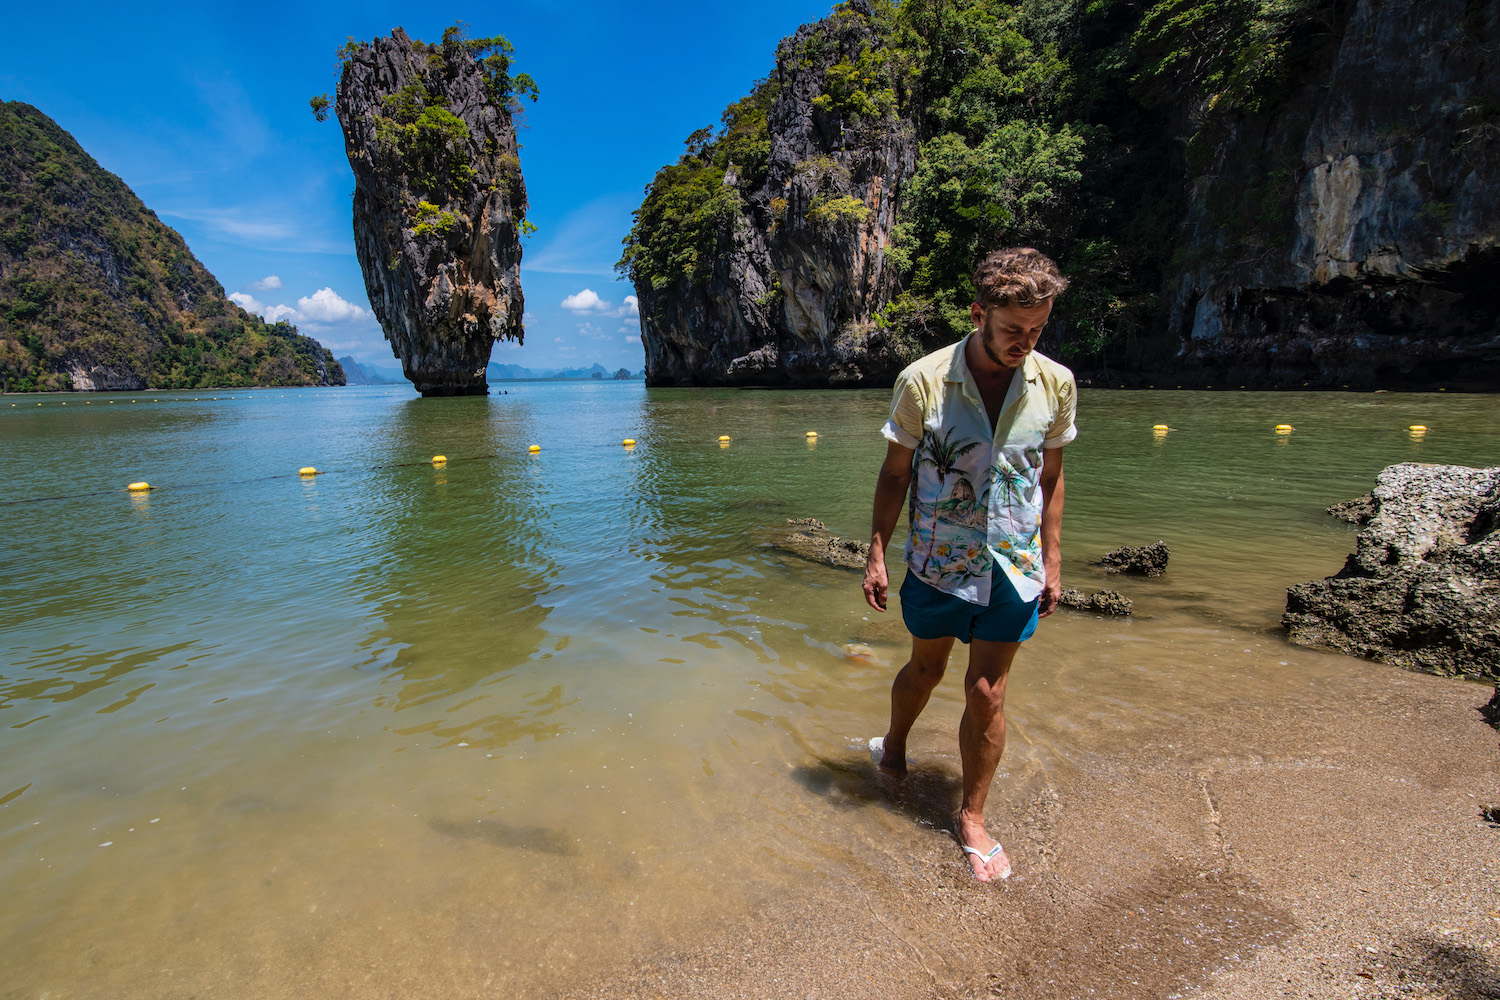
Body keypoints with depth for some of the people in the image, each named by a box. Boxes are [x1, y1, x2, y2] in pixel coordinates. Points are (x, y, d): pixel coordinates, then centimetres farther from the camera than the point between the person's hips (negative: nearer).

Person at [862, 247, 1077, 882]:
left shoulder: (1055, 384, -5)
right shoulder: (923, 381, -13)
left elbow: (1050, 478, 6)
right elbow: (895, 474, -4)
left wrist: (1052, 560, 6)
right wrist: (876, 555, -6)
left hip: (1014, 566, 1)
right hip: (937, 562, -1)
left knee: (987, 694, 6)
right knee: (925, 668, 19)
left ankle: (971, 818, 27)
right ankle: (893, 750, 50)